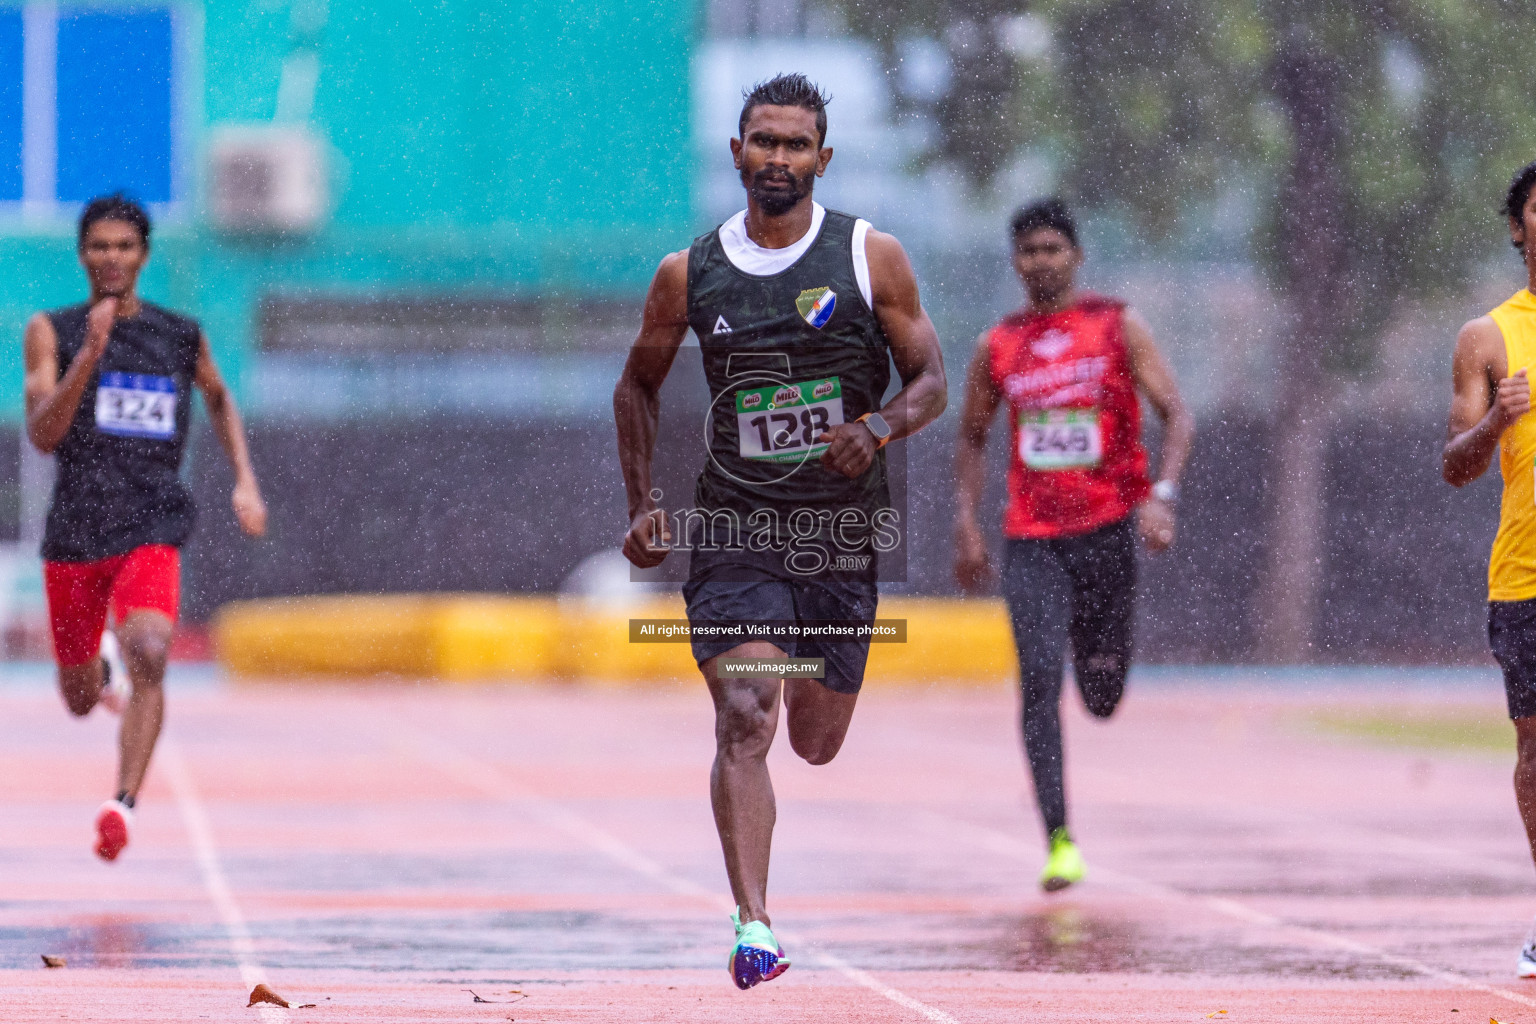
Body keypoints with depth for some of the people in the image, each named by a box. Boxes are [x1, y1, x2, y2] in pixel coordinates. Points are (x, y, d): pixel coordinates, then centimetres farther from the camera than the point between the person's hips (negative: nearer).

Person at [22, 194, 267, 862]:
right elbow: (42, 432, -11)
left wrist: (245, 482, 15)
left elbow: (219, 401, 28)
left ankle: (123, 806, -34)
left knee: (148, 655, -28)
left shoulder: (181, 337, 8)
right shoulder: (52, 332, 1)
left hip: (152, 530, -1)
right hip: (73, 532, 1)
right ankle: (101, 664, 51)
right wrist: (90, 354, -22)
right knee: (80, 701, 14)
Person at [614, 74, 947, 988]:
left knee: (818, 744, 13)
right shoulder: (689, 275, 3)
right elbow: (639, 386, 18)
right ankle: (753, 928, -25)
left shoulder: (872, 258, 0)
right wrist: (643, 504, 8)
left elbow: (932, 381, 4)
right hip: (735, 529, -1)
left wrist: (881, 427, -18)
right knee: (745, 721, -20)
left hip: (844, 532, 1)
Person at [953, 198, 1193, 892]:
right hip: (1031, 538, 1)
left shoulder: (1118, 327, 0)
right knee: (1038, 678, -15)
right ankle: (1059, 840, -15)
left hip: (1108, 526, -1)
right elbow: (972, 439, 19)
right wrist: (966, 523, 7)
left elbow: (1176, 416, -3)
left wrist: (1162, 496, -19)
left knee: (1102, 697, 7)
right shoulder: (998, 348, 7)